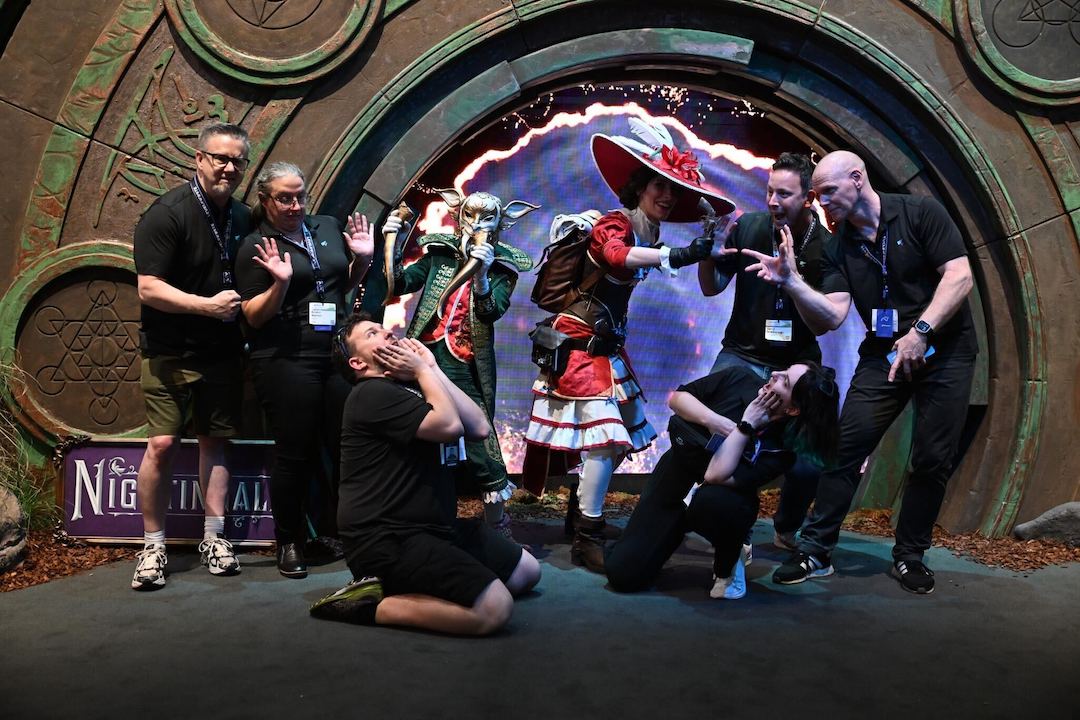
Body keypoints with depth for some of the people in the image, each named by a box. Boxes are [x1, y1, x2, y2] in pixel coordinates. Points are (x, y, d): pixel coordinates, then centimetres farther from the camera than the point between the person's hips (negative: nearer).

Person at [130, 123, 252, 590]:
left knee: (215, 441, 9)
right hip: (170, 354, -5)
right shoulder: (168, 214, -12)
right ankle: (153, 546, 8)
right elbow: (149, 289, -18)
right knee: (162, 445, -7)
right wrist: (207, 305, -23)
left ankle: (213, 539, 17)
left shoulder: (242, 218, 8)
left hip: (222, 353, 5)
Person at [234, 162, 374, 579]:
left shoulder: (328, 227, 11)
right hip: (286, 361, -4)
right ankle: (290, 542, 16)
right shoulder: (256, 246, -2)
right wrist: (280, 282, -20)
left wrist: (362, 259, 3)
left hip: (338, 355, 5)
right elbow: (253, 317, -4)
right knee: (295, 454, 0)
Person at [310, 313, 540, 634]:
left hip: (433, 526, 10)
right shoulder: (372, 393, -11)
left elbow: (480, 427, 3)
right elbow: (450, 426, -23)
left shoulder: (412, 388, 17)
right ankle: (368, 604, -11)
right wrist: (423, 370, -8)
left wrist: (433, 370, 0)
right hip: (386, 539, -10)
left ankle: (403, 583, 6)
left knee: (527, 571, 14)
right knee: (494, 608, -23)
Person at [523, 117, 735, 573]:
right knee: (604, 436, -14)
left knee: (623, 437, 10)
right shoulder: (614, 223, -14)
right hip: (581, 344, -9)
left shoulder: (645, 235, 12)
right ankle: (588, 538, -7)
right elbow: (614, 253, -35)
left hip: (608, 347, 9)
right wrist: (675, 255, -46)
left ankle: (579, 512, 25)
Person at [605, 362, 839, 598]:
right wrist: (713, 420, -22)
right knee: (623, 575, -9)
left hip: (715, 498, -2)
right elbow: (676, 397, -6)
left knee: (710, 502, -43)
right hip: (675, 474, 3)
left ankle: (727, 566, -8)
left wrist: (746, 425, -28)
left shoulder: (781, 449, -23)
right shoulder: (739, 378, -14)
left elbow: (716, 476, -33)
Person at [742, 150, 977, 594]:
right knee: (845, 449, -7)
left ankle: (909, 556, 16)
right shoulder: (838, 248, 2)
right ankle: (815, 551, 0)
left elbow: (959, 277, -14)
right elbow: (830, 318, -8)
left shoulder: (920, 214, -6)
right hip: (883, 355, 3)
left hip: (945, 351, -2)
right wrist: (791, 281, -22)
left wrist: (921, 331, -24)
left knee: (933, 458, 0)